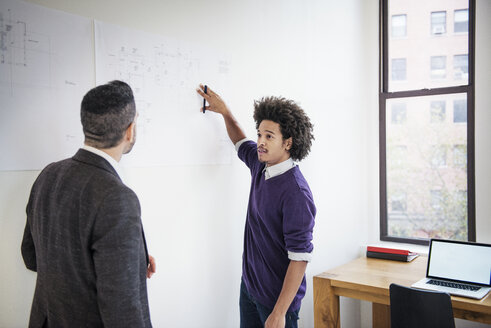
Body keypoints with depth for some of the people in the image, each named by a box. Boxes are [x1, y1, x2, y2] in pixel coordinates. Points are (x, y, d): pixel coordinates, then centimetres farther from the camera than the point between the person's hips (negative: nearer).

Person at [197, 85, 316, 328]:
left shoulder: (296, 192, -25)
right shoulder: (261, 165, 0)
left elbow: (300, 257, -25)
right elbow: (241, 143, 24)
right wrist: (225, 112, 16)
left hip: (277, 296, -7)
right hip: (249, 284, 8)